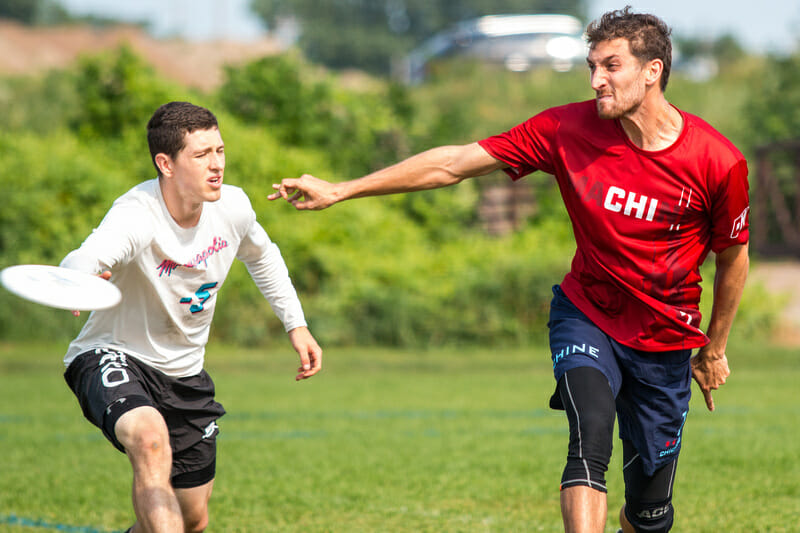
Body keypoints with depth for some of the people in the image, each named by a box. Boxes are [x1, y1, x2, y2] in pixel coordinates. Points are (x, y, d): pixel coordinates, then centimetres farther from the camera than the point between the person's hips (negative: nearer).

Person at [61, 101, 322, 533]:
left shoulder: (233, 207, -10)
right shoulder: (136, 216, -30)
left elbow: (262, 256, 15)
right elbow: (88, 257, -53)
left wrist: (296, 325, 11)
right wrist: (74, 282, -77)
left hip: (185, 373, 7)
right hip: (111, 357, -7)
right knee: (151, 440, -40)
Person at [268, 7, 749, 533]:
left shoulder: (718, 161, -17)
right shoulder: (566, 129, -13)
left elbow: (733, 259, 0)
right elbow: (455, 163, -9)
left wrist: (714, 351, 11)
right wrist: (340, 190, -11)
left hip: (666, 344, 0)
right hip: (586, 316, 0)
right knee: (590, 435, -29)